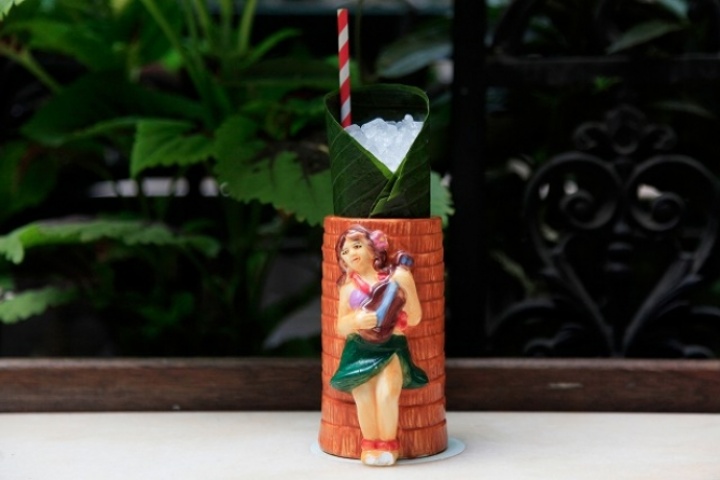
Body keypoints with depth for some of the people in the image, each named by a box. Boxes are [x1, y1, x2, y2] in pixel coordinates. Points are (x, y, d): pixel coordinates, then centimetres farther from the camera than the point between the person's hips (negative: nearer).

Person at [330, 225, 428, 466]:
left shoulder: (394, 280, 2)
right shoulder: (349, 288, 7)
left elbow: (414, 319, 1)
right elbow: (341, 327, 5)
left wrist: (408, 287, -7)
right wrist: (355, 321, -16)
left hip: (392, 346, -1)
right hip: (360, 349, 1)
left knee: (386, 393, -24)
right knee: (363, 396, -20)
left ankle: (388, 444, -1)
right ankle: (370, 444, 5)